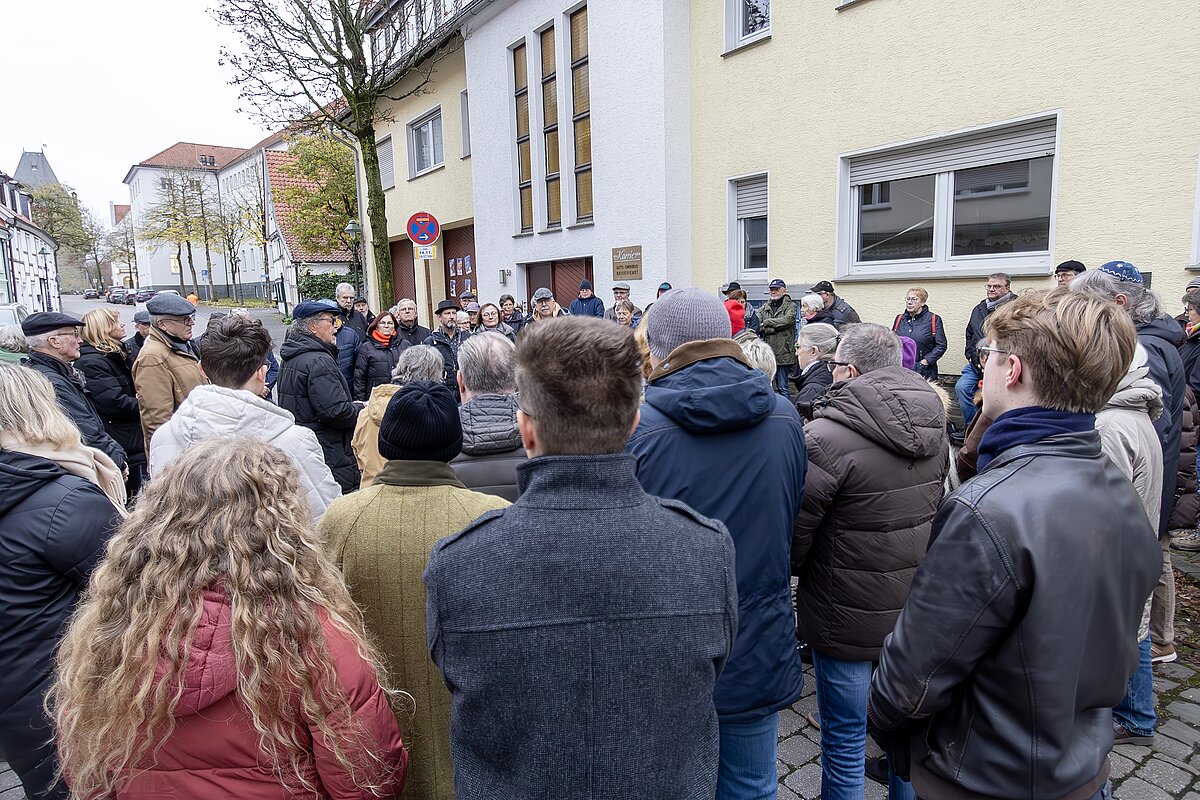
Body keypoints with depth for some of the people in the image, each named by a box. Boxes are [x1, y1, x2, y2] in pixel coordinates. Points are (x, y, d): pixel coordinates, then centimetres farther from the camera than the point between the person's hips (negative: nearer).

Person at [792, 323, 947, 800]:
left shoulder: (827, 437, -25)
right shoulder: (933, 425, -1)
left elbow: (794, 532, -18)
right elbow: (937, 504, 11)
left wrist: (792, 566, 2)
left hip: (848, 618, -7)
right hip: (916, 610, 7)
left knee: (844, 743, 12)